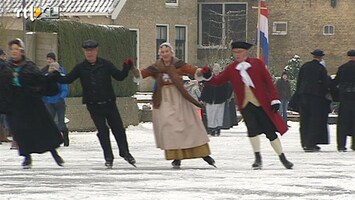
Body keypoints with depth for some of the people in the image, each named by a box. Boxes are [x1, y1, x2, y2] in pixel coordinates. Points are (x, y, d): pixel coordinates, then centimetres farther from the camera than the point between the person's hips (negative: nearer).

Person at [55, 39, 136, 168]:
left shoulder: (105, 65, 1)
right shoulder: (80, 68, 3)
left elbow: (119, 76, 4)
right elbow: (68, 79, 4)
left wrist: (126, 68, -11)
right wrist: (57, 75, -12)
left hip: (109, 103, 0)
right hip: (93, 106, 0)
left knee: (118, 128, 4)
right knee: (102, 131, -1)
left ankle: (125, 153, 21)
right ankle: (108, 157, 8)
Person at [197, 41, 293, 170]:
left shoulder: (257, 64, -1)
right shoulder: (231, 69, 7)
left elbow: (269, 81, -2)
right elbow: (218, 81, 5)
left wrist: (274, 100, -7)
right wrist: (207, 77, -14)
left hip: (262, 103, -1)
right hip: (245, 105, 2)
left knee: (270, 131, 1)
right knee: (252, 129, -16)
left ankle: (283, 158, 15)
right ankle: (258, 158, -2)